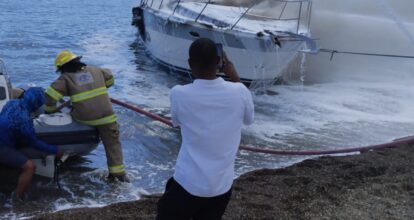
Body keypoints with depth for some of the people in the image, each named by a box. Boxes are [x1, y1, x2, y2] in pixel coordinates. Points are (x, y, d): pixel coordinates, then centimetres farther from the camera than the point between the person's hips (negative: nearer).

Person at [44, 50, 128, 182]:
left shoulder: (66, 78, 5)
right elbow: (109, 78, 31)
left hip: (84, 118, -2)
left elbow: (50, 94, -5)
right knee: (112, 144, 11)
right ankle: (118, 172, 9)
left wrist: (49, 110, 11)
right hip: (106, 116, 2)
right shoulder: (95, 70, 15)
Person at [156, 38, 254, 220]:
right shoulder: (238, 91, -12)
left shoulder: (179, 94, -16)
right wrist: (235, 78, 15)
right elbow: (249, 119, 11)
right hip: (222, 187, 3)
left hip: (187, 185, -3)